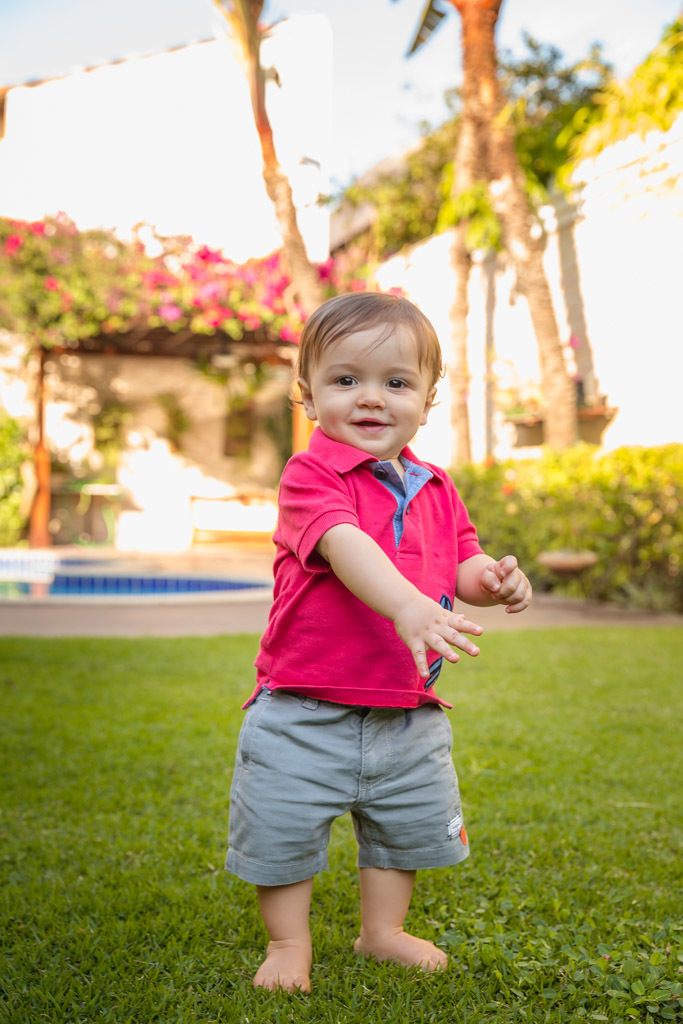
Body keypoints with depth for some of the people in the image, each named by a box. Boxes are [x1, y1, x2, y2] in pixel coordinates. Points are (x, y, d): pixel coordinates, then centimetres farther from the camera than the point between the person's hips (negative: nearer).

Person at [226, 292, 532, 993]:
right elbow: (344, 545, -33)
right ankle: (289, 941, 31)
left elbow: (459, 562, 9)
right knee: (282, 827, 6)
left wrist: (492, 579, -15)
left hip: (408, 712, 6)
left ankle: (383, 930, 44)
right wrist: (407, 605, -49)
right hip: (304, 710, -5)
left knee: (410, 824, 20)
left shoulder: (434, 488, 5)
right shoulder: (310, 475, -16)